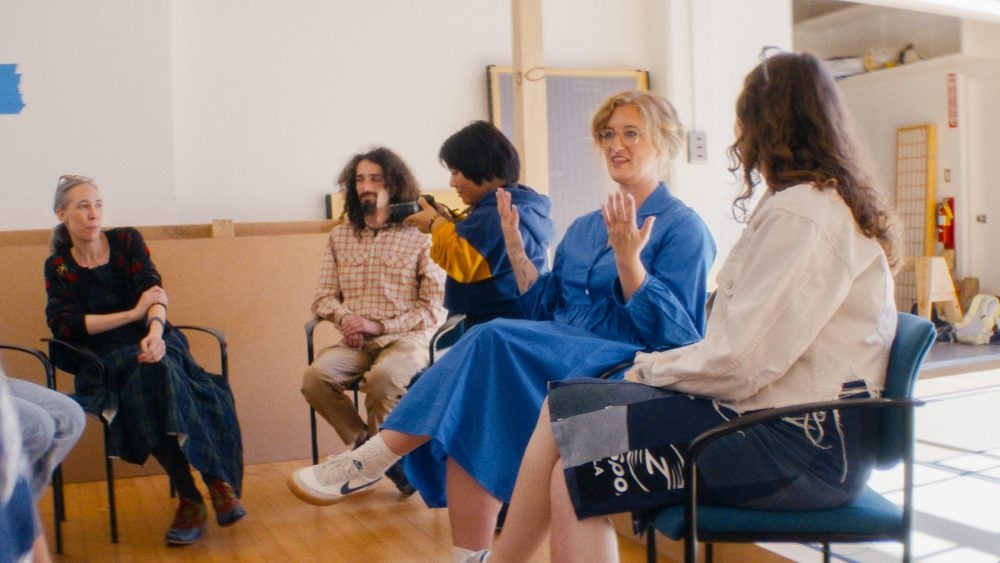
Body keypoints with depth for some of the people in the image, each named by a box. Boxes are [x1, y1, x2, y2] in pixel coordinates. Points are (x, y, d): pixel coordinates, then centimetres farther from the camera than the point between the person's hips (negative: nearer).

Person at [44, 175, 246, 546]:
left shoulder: (127, 240, 11)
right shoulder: (58, 267, 12)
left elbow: (153, 290, -6)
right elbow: (62, 325, -4)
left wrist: (155, 331, -27)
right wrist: (133, 314, -10)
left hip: (152, 341, 1)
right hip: (105, 359, -1)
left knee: (158, 372, -35)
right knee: (153, 376, -34)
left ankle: (210, 487, -34)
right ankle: (199, 492, -32)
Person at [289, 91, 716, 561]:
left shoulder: (682, 228, 0)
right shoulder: (584, 228, 20)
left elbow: (670, 334, -10)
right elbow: (545, 310, 16)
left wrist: (628, 258, -21)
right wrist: (515, 248, 7)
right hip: (561, 358, 6)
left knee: (495, 340, -30)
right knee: (470, 411, -25)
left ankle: (372, 462, -24)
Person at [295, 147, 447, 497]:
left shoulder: (419, 236, 2)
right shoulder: (340, 237, 14)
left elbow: (435, 306, -3)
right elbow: (323, 297, 14)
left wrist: (380, 326, -11)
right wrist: (344, 317, -9)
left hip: (407, 338, -3)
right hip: (356, 342, 3)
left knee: (381, 378, -35)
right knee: (315, 377, -27)